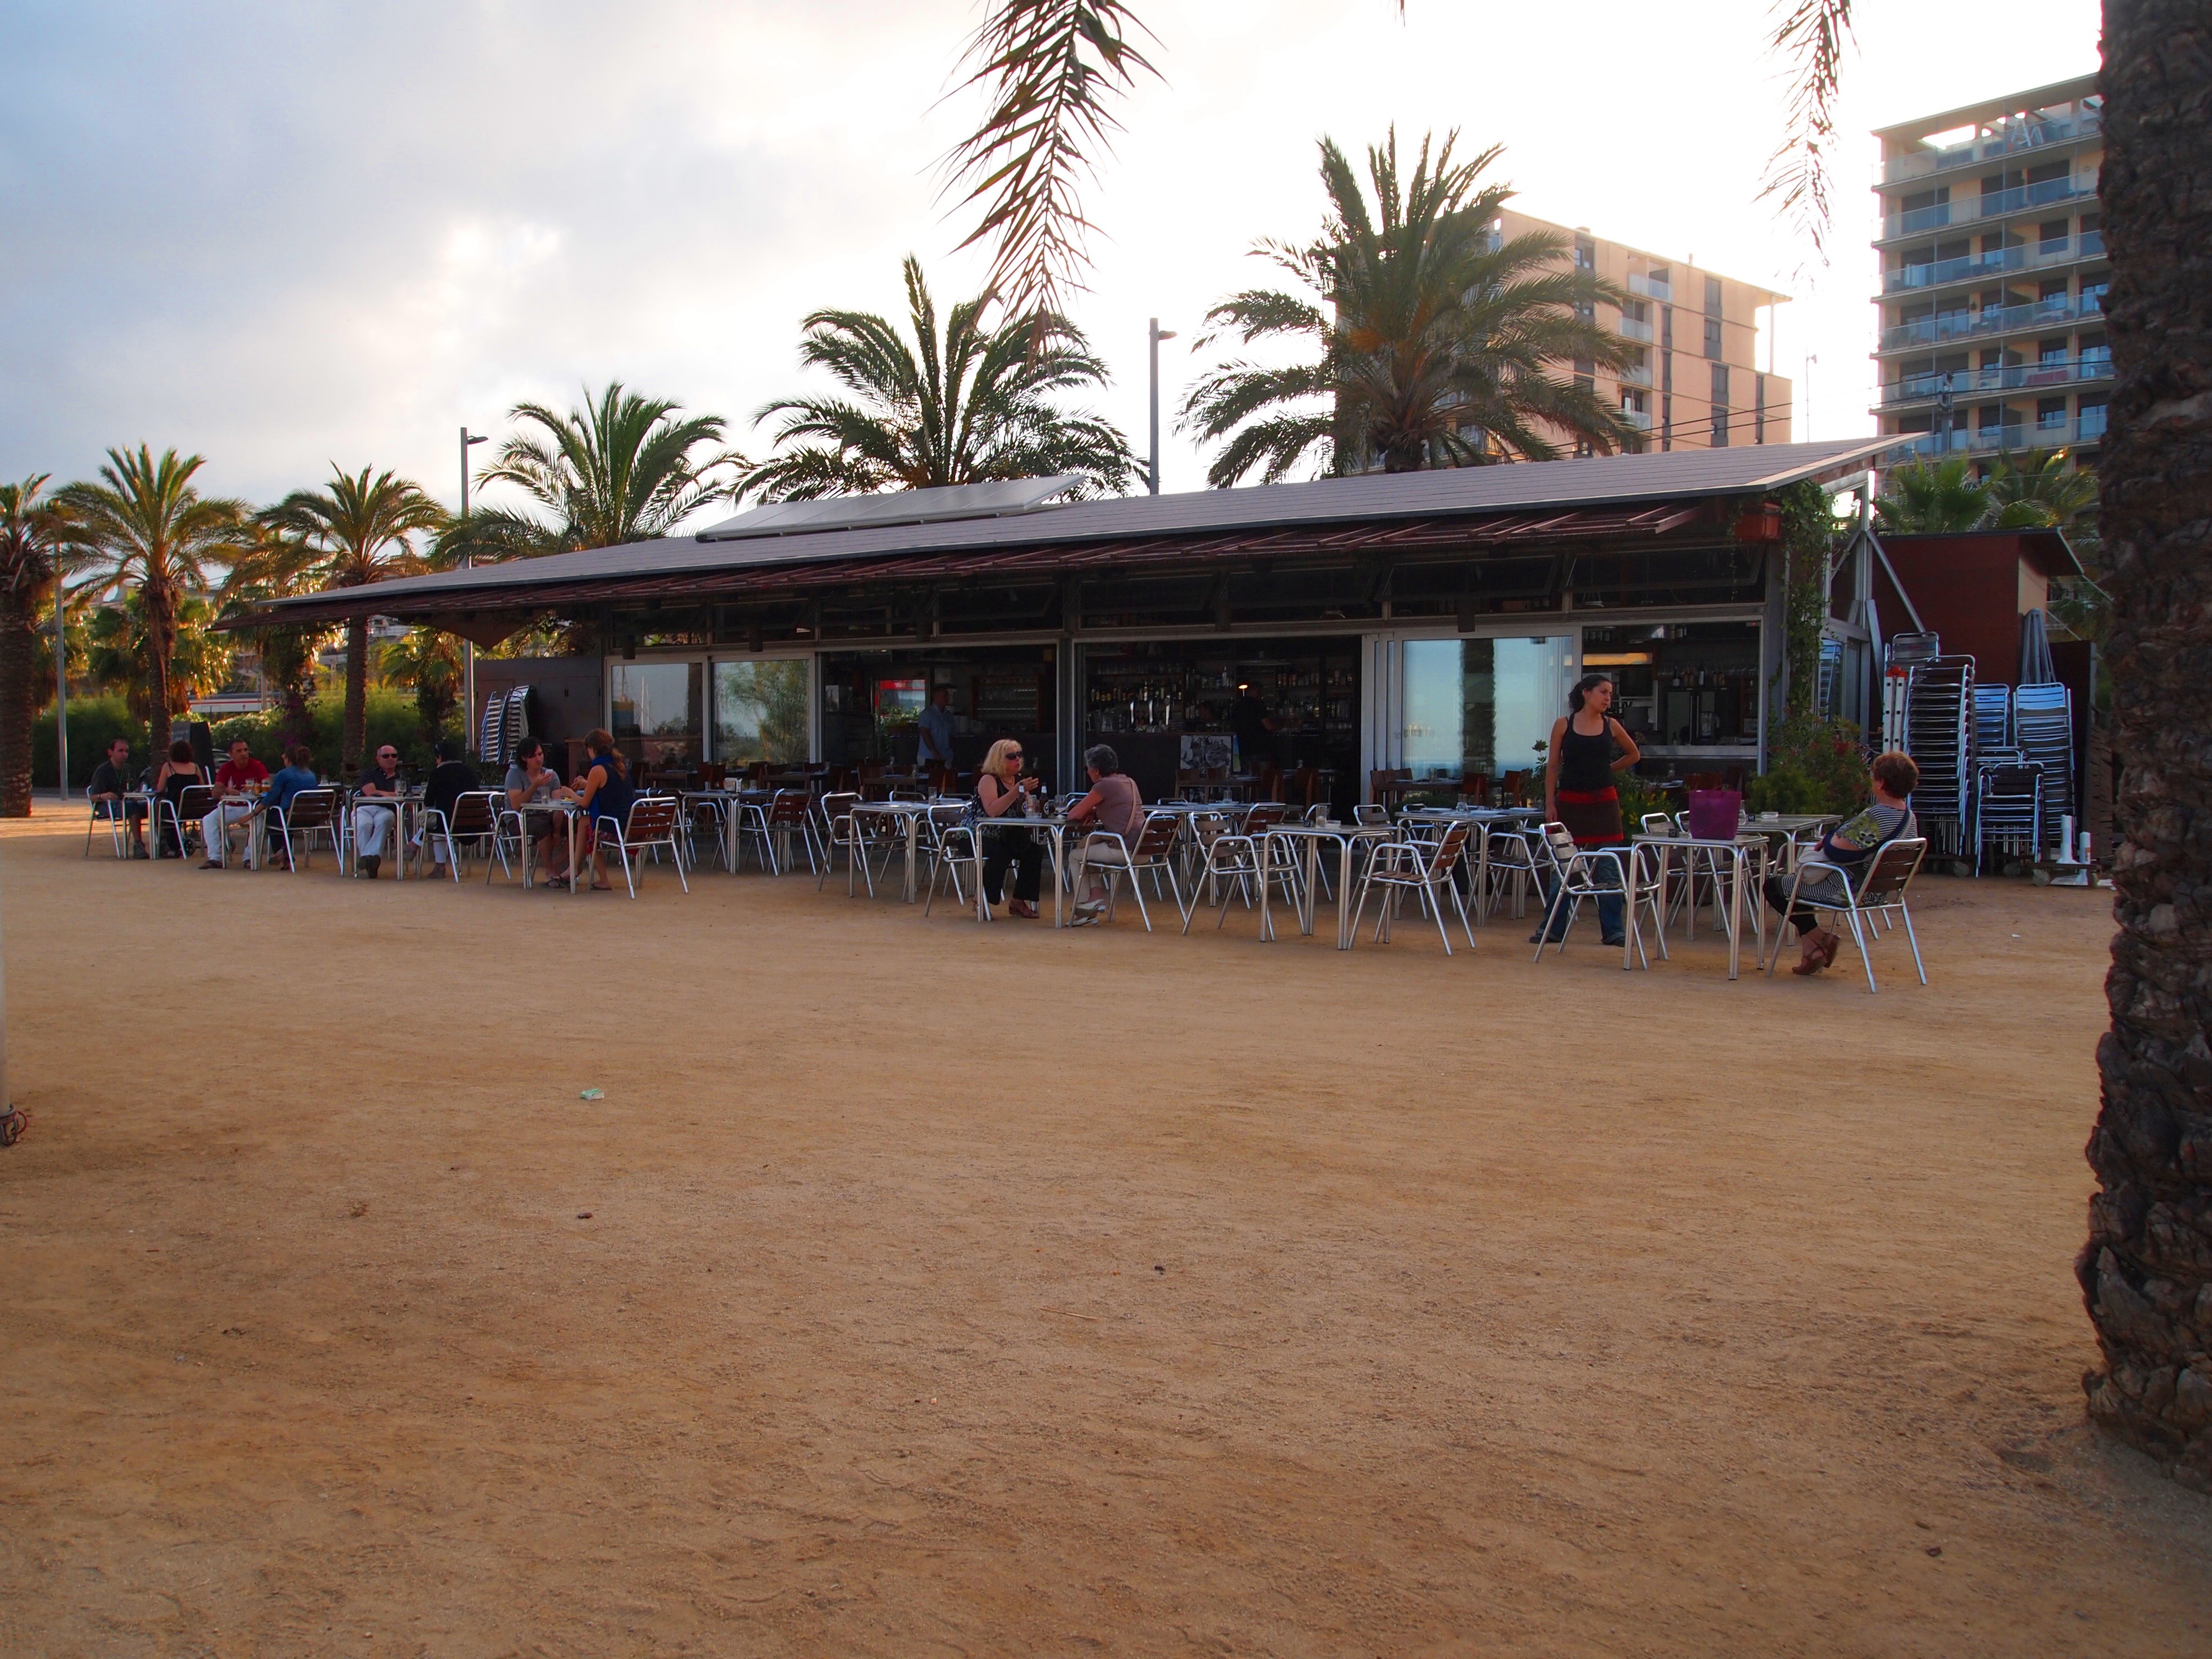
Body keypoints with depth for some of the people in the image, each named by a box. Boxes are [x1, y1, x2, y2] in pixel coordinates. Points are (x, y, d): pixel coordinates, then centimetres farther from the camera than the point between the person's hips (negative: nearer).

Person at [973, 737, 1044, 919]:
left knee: (1035, 850, -20)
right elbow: (992, 811, -26)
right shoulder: (988, 780, -9)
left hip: (1011, 835, 7)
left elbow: (1027, 810, 17)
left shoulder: (1019, 780, 12)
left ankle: (1019, 901, -11)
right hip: (987, 836, -7)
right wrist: (1018, 790, -31)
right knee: (1001, 854, -35)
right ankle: (982, 899, -14)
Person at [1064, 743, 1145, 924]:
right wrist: (1094, 813, 12)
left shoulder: (1105, 785, -11)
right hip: (1140, 847, 8)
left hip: (1124, 850, -8)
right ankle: (1096, 895, 18)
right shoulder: (1129, 781, 14)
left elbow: (1074, 815, -7)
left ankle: (1084, 905, 22)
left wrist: (1088, 813, 16)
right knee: (1089, 843, 28)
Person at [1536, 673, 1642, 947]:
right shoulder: (1563, 725, 0)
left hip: (1604, 803, 1)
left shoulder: (1611, 726, 5)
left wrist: (1608, 769, 11)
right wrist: (1550, 803, -5)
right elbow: (1552, 766, 1)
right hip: (1570, 802, -1)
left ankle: (1612, 930, 7)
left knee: (1608, 871, 2)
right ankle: (1552, 929, 11)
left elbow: (1634, 754, 21)